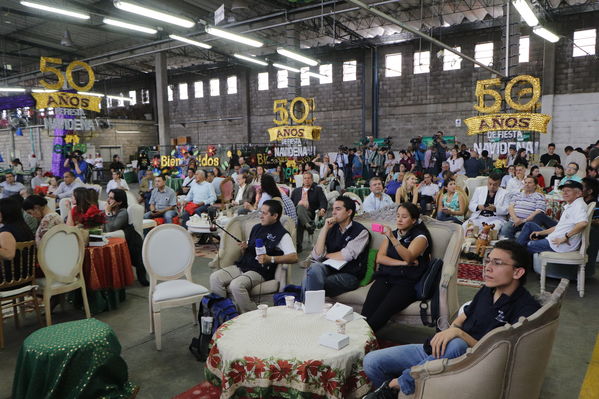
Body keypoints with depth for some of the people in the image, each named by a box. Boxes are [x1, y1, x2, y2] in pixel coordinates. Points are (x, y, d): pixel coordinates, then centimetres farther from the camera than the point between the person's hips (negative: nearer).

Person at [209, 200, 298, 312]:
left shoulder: (282, 234, -3)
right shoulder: (256, 228, 21)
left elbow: (294, 257, -16)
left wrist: (270, 259, -24)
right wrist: (244, 248, 4)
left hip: (260, 272, -7)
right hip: (242, 266, 7)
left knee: (236, 285, -32)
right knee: (215, 277, -13)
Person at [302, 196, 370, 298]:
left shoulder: (361, 231, -3)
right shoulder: (332, 228, 12)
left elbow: (346, 256, -14)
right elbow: (317, 255, 2)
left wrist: (326, 255, 3)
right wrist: (325, 228, -3)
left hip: (349, 276, -5)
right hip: (330, 269, 5)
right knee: (315, 267, -31)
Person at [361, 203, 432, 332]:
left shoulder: (420, 236, 5)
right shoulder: (391, 233, 22)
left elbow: (408, 257, -14)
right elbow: (379, 258, 9)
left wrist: (392, 238, -26)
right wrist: (403, 263, -5)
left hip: (407, 282, -4)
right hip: (385, 277, 4)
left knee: (383, 311, -31)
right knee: (368, 307, -27)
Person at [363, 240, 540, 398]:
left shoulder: (526, 309, -14)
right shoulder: (487, 290, 7)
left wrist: (458, 333, -24)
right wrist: (450, 330, -4)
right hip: (437, 351, 6)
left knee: (456, 345, -41)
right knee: (371, 361, -9)